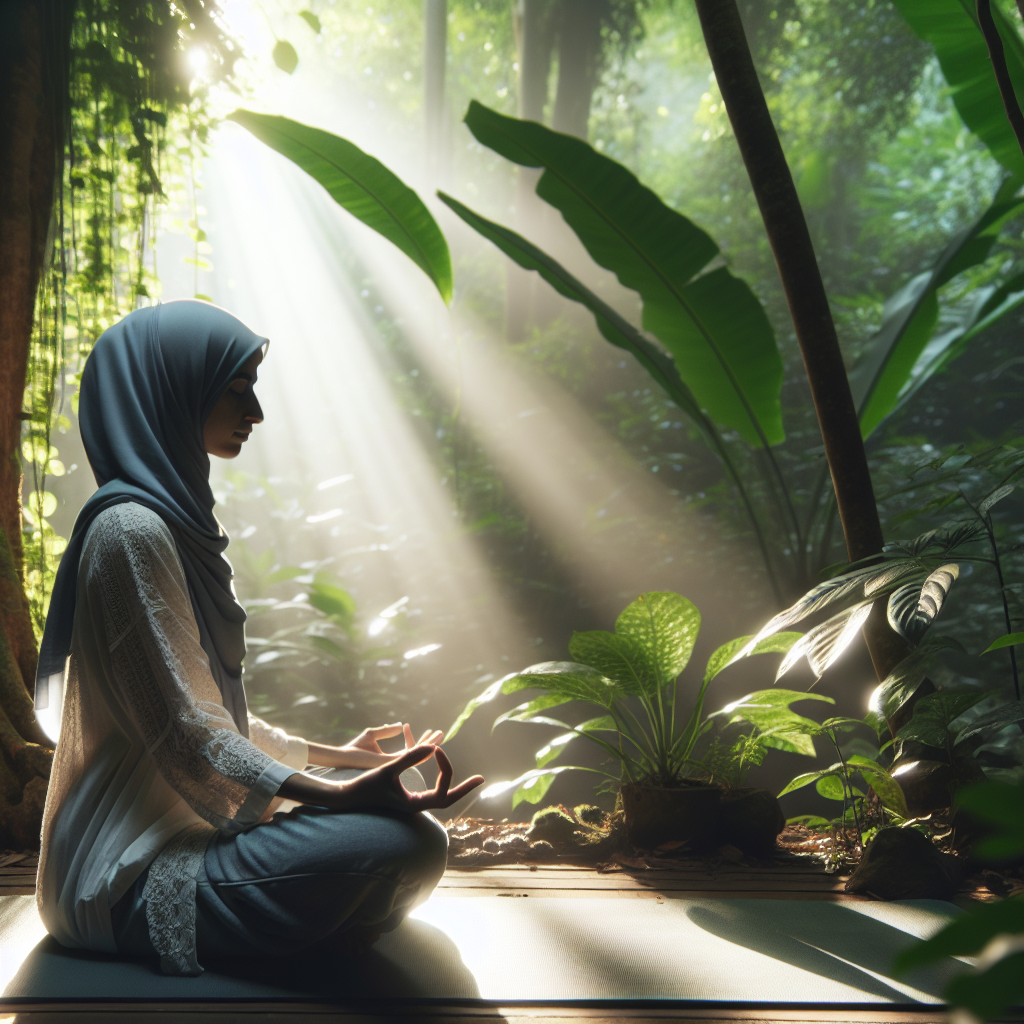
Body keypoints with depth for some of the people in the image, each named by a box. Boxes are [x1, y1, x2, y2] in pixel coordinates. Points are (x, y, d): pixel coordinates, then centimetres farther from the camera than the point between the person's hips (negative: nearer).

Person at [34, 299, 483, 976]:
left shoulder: (176, 520, 16)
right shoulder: (131, 528, -16)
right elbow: (183, 731, -21)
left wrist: (336, 755, 20)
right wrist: (338, 792, -27)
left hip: (182, 831, 11)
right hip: (134, 881, -11)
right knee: (411, 840, -26)